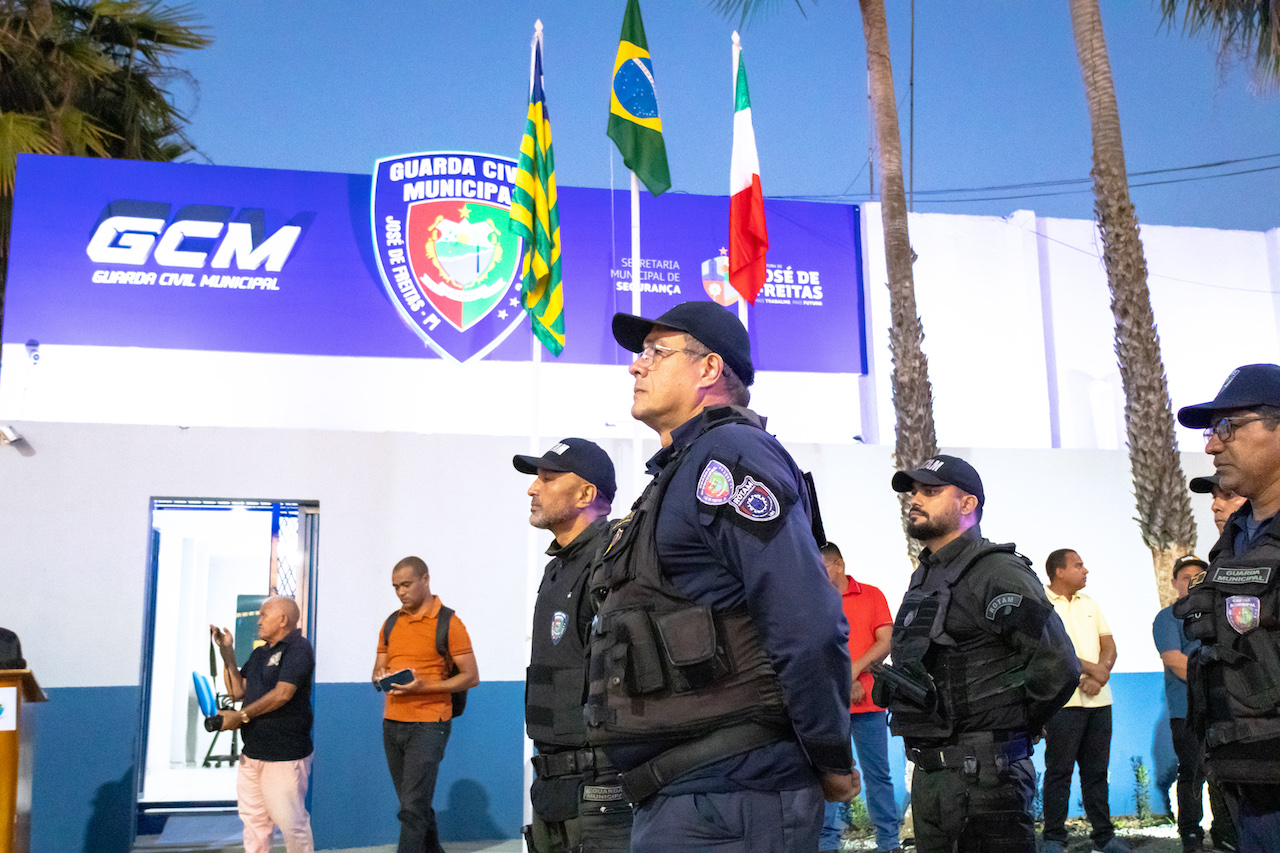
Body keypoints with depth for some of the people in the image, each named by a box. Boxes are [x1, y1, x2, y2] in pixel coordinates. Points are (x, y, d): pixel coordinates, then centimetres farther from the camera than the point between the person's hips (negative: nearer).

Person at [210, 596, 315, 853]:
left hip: (285, 755, -9)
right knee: (254, 820, 12)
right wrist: (227, 653, 9)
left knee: (291, 822, -4)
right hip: (252, 752, 9)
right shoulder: (259, 653, 20)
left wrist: (241, 716, -14)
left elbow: (282, 694, -19)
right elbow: (237, 691, 16)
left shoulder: (297, 648, -10)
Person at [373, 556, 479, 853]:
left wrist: (424, 687, -20)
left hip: (428, 725, -6)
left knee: (413, 809, -9)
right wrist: (381, 678, -7)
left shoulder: (448, 623, -7)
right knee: (413, 804, 14)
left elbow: (471, 676, -9)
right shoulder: (391, 624, 11)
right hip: (392, 724, 6)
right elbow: (378, 670, 18)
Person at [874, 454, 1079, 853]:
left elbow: (1058, 666, -19)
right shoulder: (923, 578, 16)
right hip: (926, 775, 9)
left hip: (983, 775, -9)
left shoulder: (998, 574, -12)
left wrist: (1007, 728, -7)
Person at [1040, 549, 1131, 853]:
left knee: (1096, 770, 11)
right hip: (1063, 699, -6)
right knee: (1059, 770, -2)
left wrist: (1099, 676, -5)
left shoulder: (1089, 603, 18)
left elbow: (1109, 645, 12)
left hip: (1098, 699, 6)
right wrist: (1091, 668, -12)